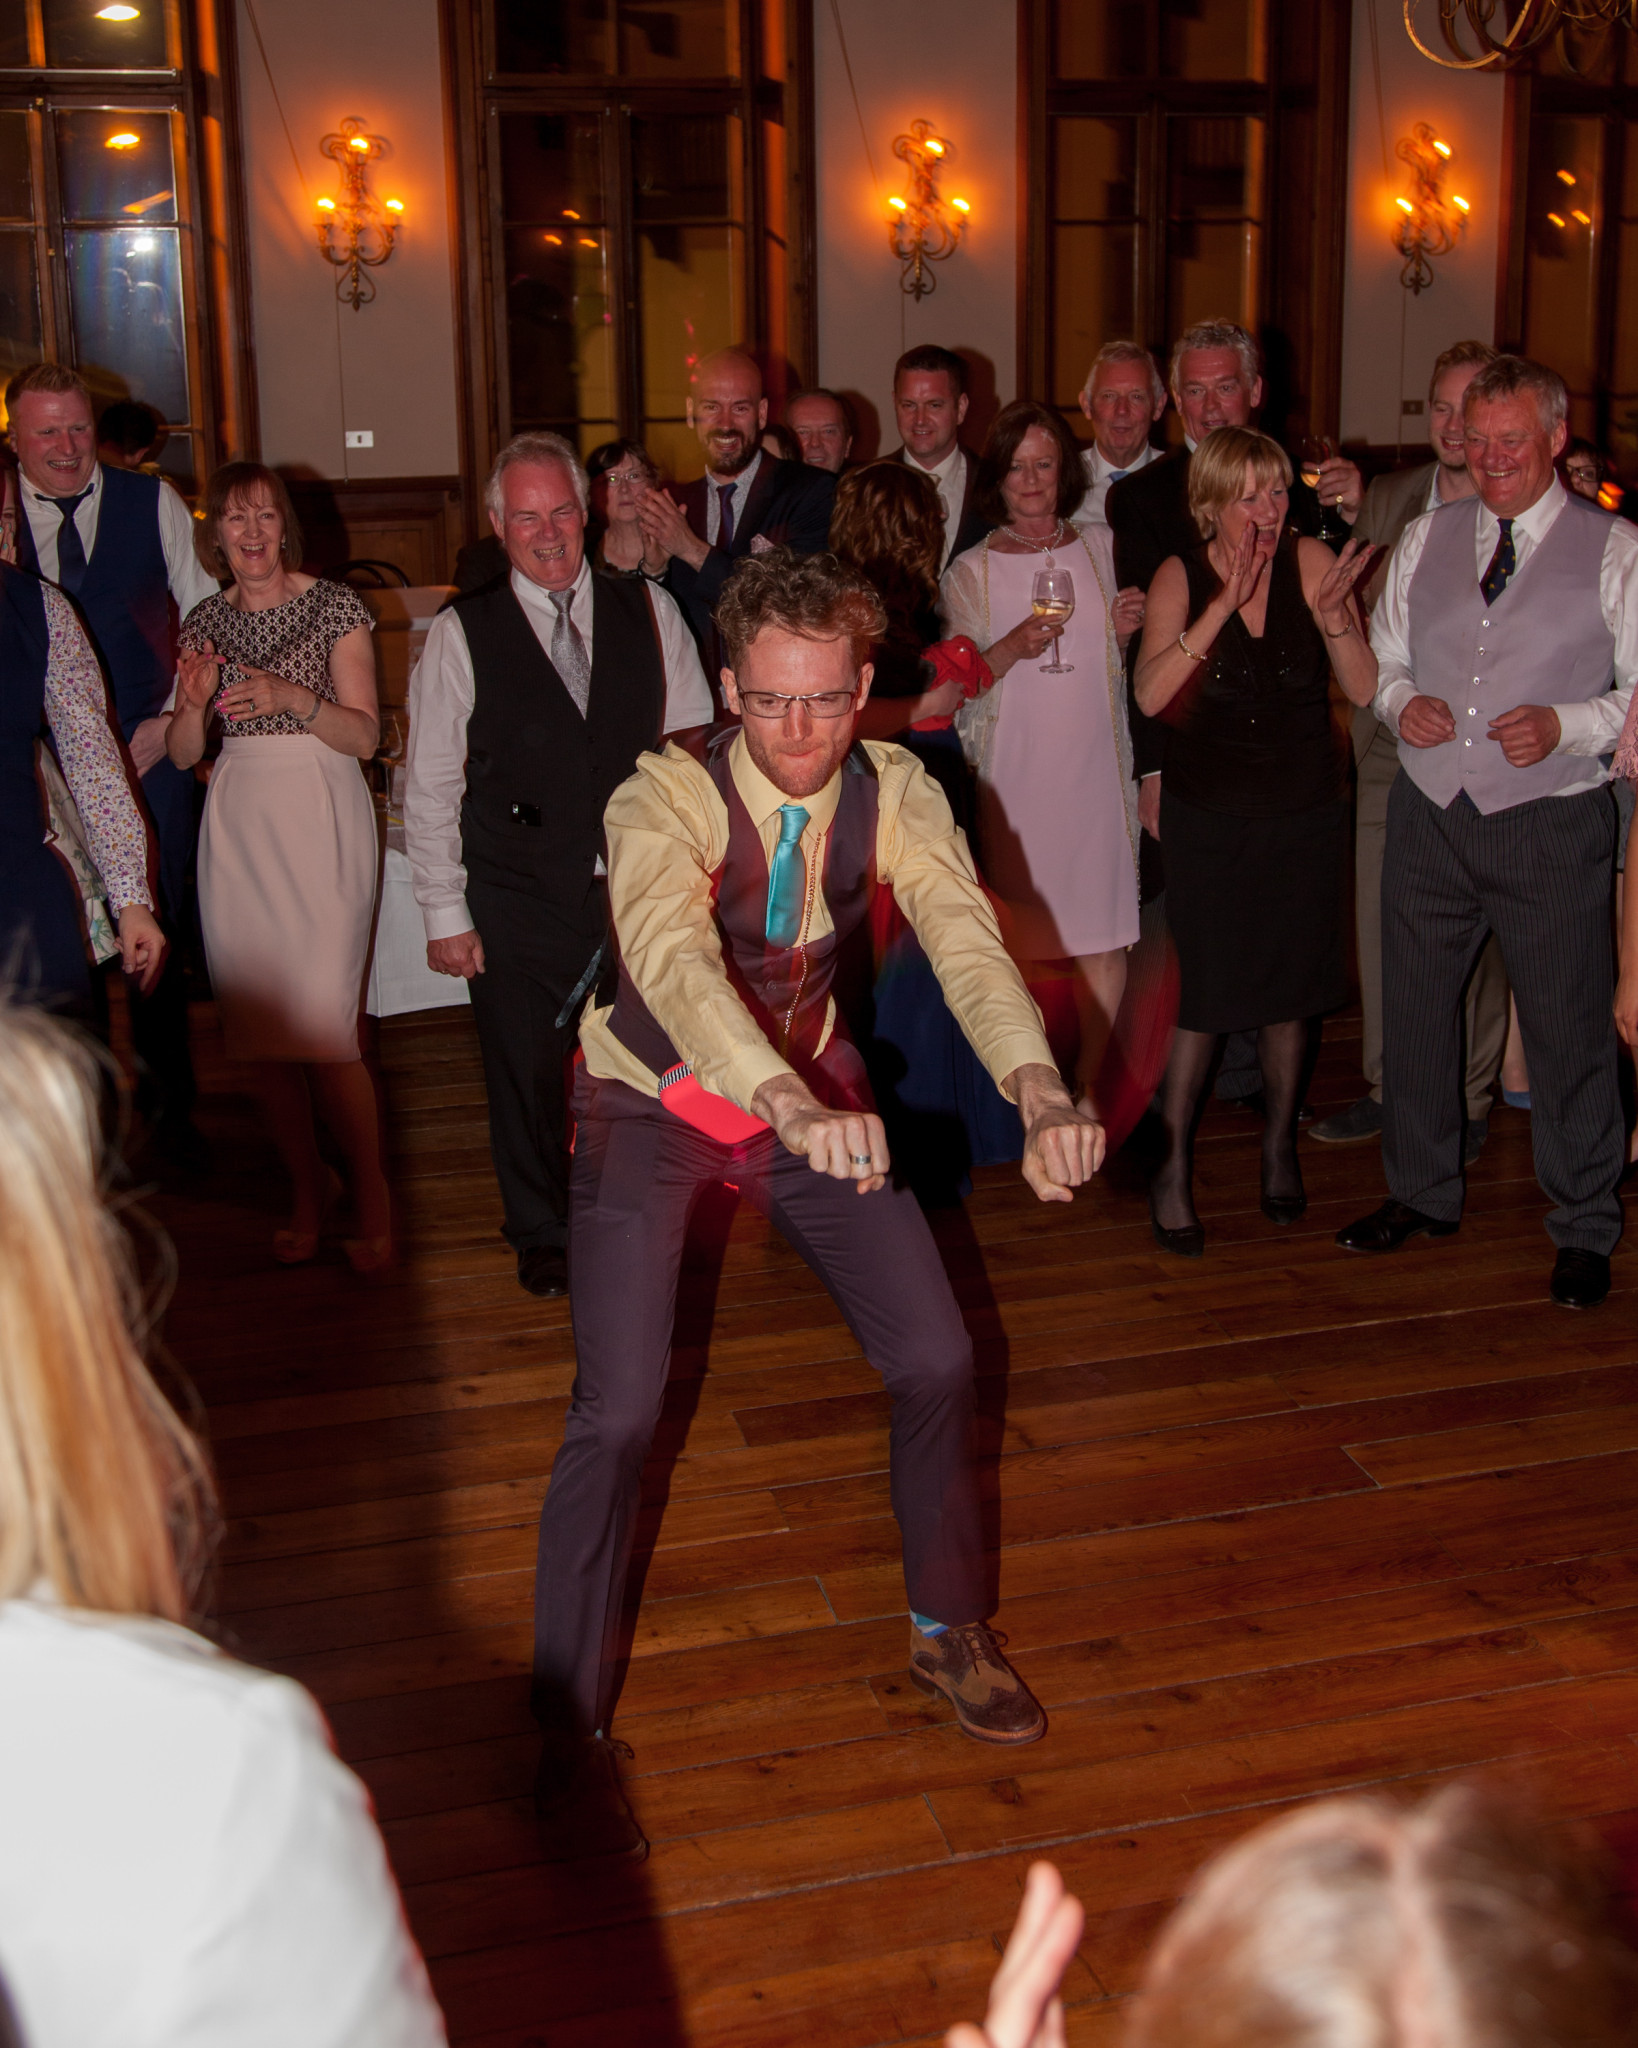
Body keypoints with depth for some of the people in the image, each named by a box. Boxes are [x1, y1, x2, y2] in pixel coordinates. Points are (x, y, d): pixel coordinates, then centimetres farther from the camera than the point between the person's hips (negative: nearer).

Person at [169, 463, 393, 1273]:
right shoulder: (206, 621, 10)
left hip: (320, 818, -4)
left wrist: (293, 698, -20)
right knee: (261, 1030, 5)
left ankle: (370, 1194, 6)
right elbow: (184, 754, 10)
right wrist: (193, 703, -11)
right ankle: (306, 1187, 21)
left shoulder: (334, 605, -1)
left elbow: (364, 734, -4)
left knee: (324, 1028, -10)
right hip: (238, 825, 4)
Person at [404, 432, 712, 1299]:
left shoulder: (648, 610, 3)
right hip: (520, 905, -1)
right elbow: (430, 788, -2)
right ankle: (541, 1236, 32)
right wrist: (445, 915, -4)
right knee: (527, 1076, 10)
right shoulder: (460, 635, -4)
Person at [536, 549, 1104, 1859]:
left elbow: (967, 942, -30)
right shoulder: (665, 802, -27)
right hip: (657, 1104, -3)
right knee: (619, 1411, -12)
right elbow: (674, 961, -46)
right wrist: (793, 1107, -64)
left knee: (937, 1361, 1)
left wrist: (1040, 1091, -50)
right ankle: (572, 1730, 7)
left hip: (818, 1096, 4)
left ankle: (948, 1629, 28)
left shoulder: (894, 794, -15)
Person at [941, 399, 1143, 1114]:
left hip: (1095, 767, 2)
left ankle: (1089, 1084, 10)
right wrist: (1015, 646, -21)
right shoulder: (970, 572, 4)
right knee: (1022, 937, -1)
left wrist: (1125, 628, -1)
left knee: (1104, 938, -1)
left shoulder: (1100, 548, 11)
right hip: (1013, 773, -2)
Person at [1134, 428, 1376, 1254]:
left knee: (1287, 991, 13)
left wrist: (1332, 612, -26)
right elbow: (1150, 694, -22)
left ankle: (1279, 1143, 34)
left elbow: (1365, 689, -9)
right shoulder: (1181, 577, -8)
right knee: (1204, 996, -2)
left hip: (1303, 815, 2)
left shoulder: (1311, 561, -7)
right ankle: (1171, 1170, 12)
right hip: (1207, 820, -1)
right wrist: (1223, 603, -29)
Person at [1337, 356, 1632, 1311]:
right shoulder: (1426, 538, 10)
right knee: (1414, 1007, 12)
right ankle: (1424, 1193, 31)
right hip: (1430, 811, 4)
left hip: (1552, 825, -4)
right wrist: (1400, 700, -6)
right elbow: (1382, 657, 16)